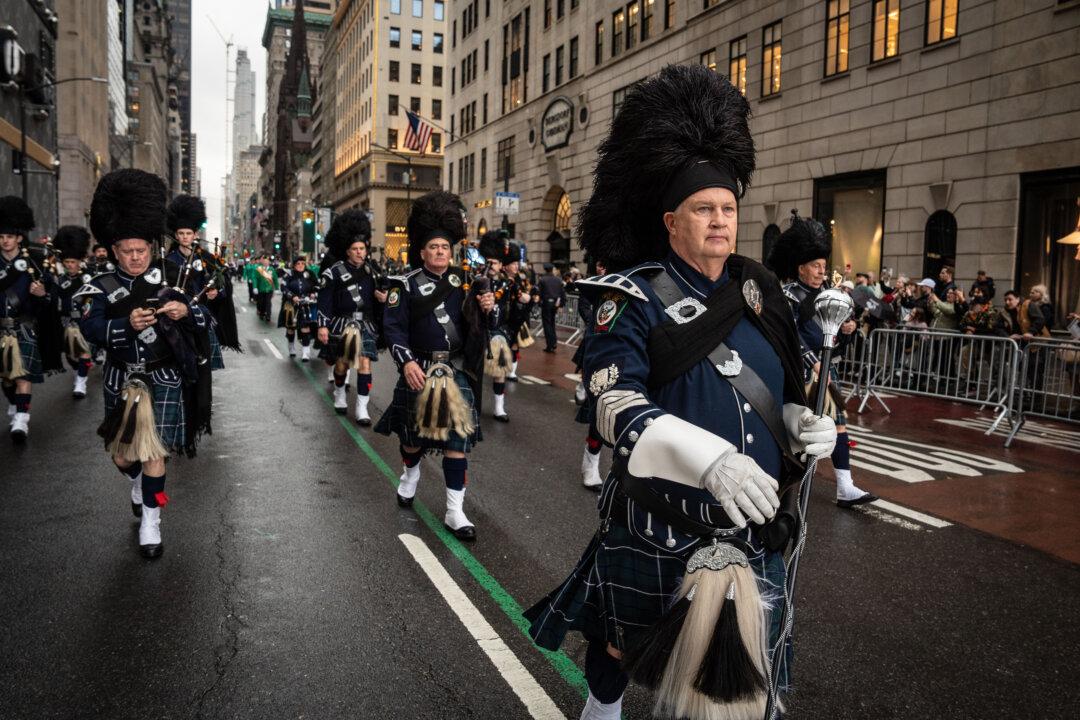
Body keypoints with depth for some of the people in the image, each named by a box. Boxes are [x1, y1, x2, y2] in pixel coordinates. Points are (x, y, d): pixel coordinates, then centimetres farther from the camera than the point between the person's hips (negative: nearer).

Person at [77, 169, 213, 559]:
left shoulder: (172, 278, -3)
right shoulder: (103, 287, -3)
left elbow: (204, 319, -5)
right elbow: (90, 328, -16)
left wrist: (185, 312, -27)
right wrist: (127, 325, -34)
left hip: (163, 379, -2)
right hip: (121, 380, 2)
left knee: (153, 451, -2)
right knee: (122, 456, 13)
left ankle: (150, 521, 13)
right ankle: (138, 483, 47)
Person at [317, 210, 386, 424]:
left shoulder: (370, 271, 6)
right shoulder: (333, 272, -7)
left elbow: (375, 295, 16)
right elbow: (325, 301, -8)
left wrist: (381, 298, -7)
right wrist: (323, 326, -13)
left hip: (366, 324, 2)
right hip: (342, 323, -2)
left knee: (364, 363, -7)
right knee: (342, 363, 9)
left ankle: (362, 408, -3)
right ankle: (340, 394, 38)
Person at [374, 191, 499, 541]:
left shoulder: (465, 283, 5)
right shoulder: (407, 285, -3)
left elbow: (487, 324, 9)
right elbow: (393, 327, -6)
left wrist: (489, 308, -14)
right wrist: (406, 362, -19)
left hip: (458, 372, 2)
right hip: (419, 371, -1)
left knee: (457, 438, -1)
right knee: (414, 431, 15)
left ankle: (455, 511, 5)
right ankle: (410, 476, 47)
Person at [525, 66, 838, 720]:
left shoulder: (758, 290, 4)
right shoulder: (633, 298, -13)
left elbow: (782, 392, 14)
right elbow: (616, 406, -25)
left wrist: (803, 423, -9)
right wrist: (712, 459, -38)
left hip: (753, 522, 4)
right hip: (660, 525, -4)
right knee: (622, 640, 21)